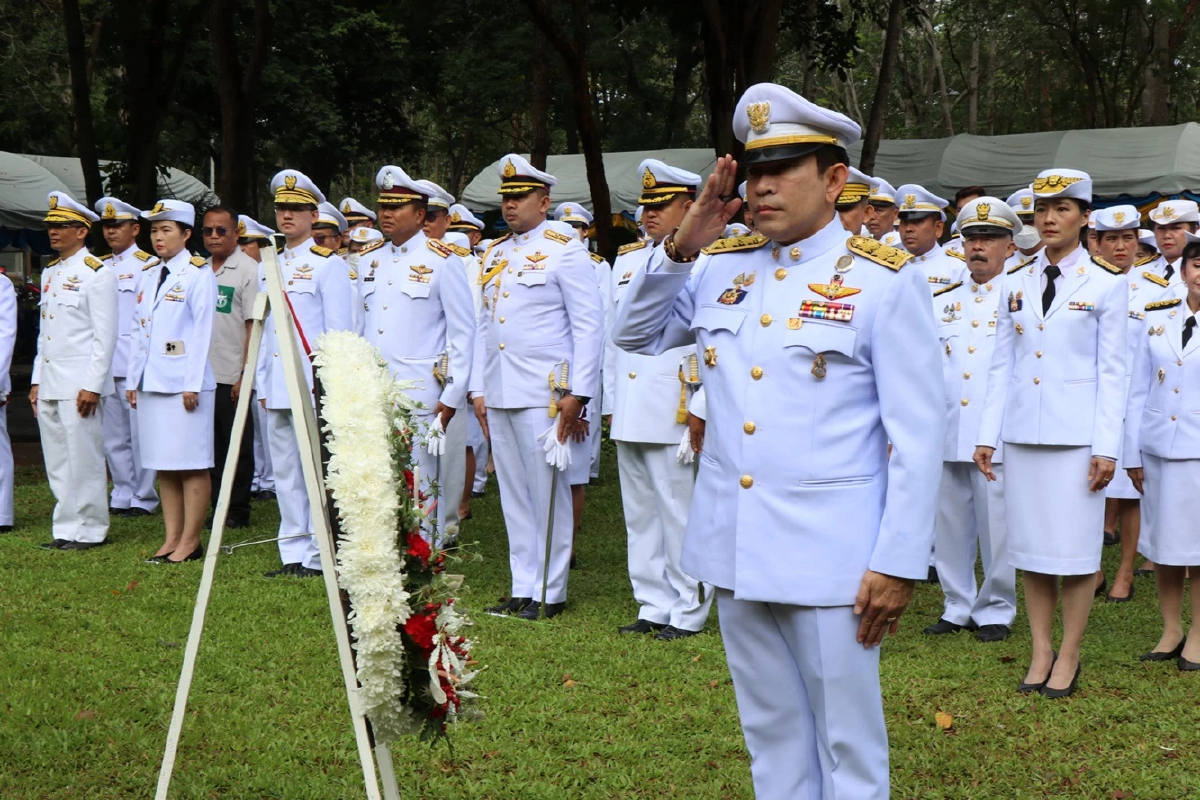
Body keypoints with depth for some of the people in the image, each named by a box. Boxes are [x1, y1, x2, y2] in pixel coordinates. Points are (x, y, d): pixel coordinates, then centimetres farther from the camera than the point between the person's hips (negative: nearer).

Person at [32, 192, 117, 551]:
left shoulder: (97, 273, -7)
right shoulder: (50, 273, 16)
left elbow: (105, 335, -12)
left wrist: (92, 385, -17)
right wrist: (36, 381, 15)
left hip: (79, 383, -8)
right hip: (50, 382, 8)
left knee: (83, 458, -4)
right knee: (57, 462, 10)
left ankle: (90, 530, 4)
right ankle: (66, 529, 17)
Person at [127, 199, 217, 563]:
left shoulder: (199, 274, -5)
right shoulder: (148, 276, 16)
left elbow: (203, 331, -10)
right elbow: (143, 332, 18)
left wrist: (192, 383, -15)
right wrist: (134, 380, 14)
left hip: (185, 381, -7)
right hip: (153, 382, 7)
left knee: (191, 464, -3)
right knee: (163, 464, 8)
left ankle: (190, 542, 1)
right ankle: (171, 538, 14)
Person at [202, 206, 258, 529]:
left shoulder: (249, 270, -4)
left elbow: (253, 326, -8)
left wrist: (245, 375, -13)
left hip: (232, 377, -5)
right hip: (201, 376, 5)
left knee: (237, 447, 3)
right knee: (211, 446, 8)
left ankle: (238, 511, 11)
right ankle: (216, 508, 16)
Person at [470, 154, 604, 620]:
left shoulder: (564, 251, -5)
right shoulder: (495, 254, 15)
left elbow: (589, 326, -8)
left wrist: (577, 394, -14)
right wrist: (478, 389, 12)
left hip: (544, 395, -7)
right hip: (499, 395, 7)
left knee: (547, 493, -1)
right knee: (513, 494, 10)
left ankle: (552, 593, 7)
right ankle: (522, 590, 17)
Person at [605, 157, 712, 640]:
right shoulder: (626, 260, 17)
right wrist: (610, 404, 16)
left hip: (676, 414, -7)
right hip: (630, 415, 7)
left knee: (681, 514, -2)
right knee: (640, 514, 10)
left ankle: (688, 612, 7)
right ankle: (654, 607, 19)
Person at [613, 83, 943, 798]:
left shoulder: (885, 280, -7)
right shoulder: (723, 268, 8)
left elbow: (919, 435, -9)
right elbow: (635, 336, 16)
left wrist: (900, 564, -13)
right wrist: (681, 247, 1)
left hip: (829, 555, -5)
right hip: (735, 550, 5)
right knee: (770, 732, 17)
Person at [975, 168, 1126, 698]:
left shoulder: (1106, 286, 0)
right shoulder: (1016, 285, 10)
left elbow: (1112, 372, -2)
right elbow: (1002, 365, 11)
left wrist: (1107, 447, -8)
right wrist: (988, 434, 6)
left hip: (1076, 435, -4)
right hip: (1023, 433, 4)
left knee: (1076, 548, -1)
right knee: (1030, 546, 6)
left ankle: (1069, 657, 11)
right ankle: (1041, 653, 16)